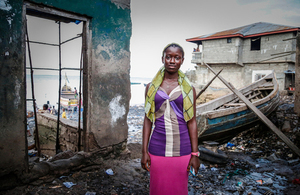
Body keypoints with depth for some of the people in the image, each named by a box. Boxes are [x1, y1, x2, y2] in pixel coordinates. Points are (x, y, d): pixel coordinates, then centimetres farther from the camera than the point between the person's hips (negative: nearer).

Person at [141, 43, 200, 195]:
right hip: (157, 149, 1)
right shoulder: (152, 87, 2)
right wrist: (144, 151, 0)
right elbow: (148, 120, 3)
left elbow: (192, 122, 0)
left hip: (182, 150, 0)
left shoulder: (188, 89, 0)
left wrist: (195, 153, -2)